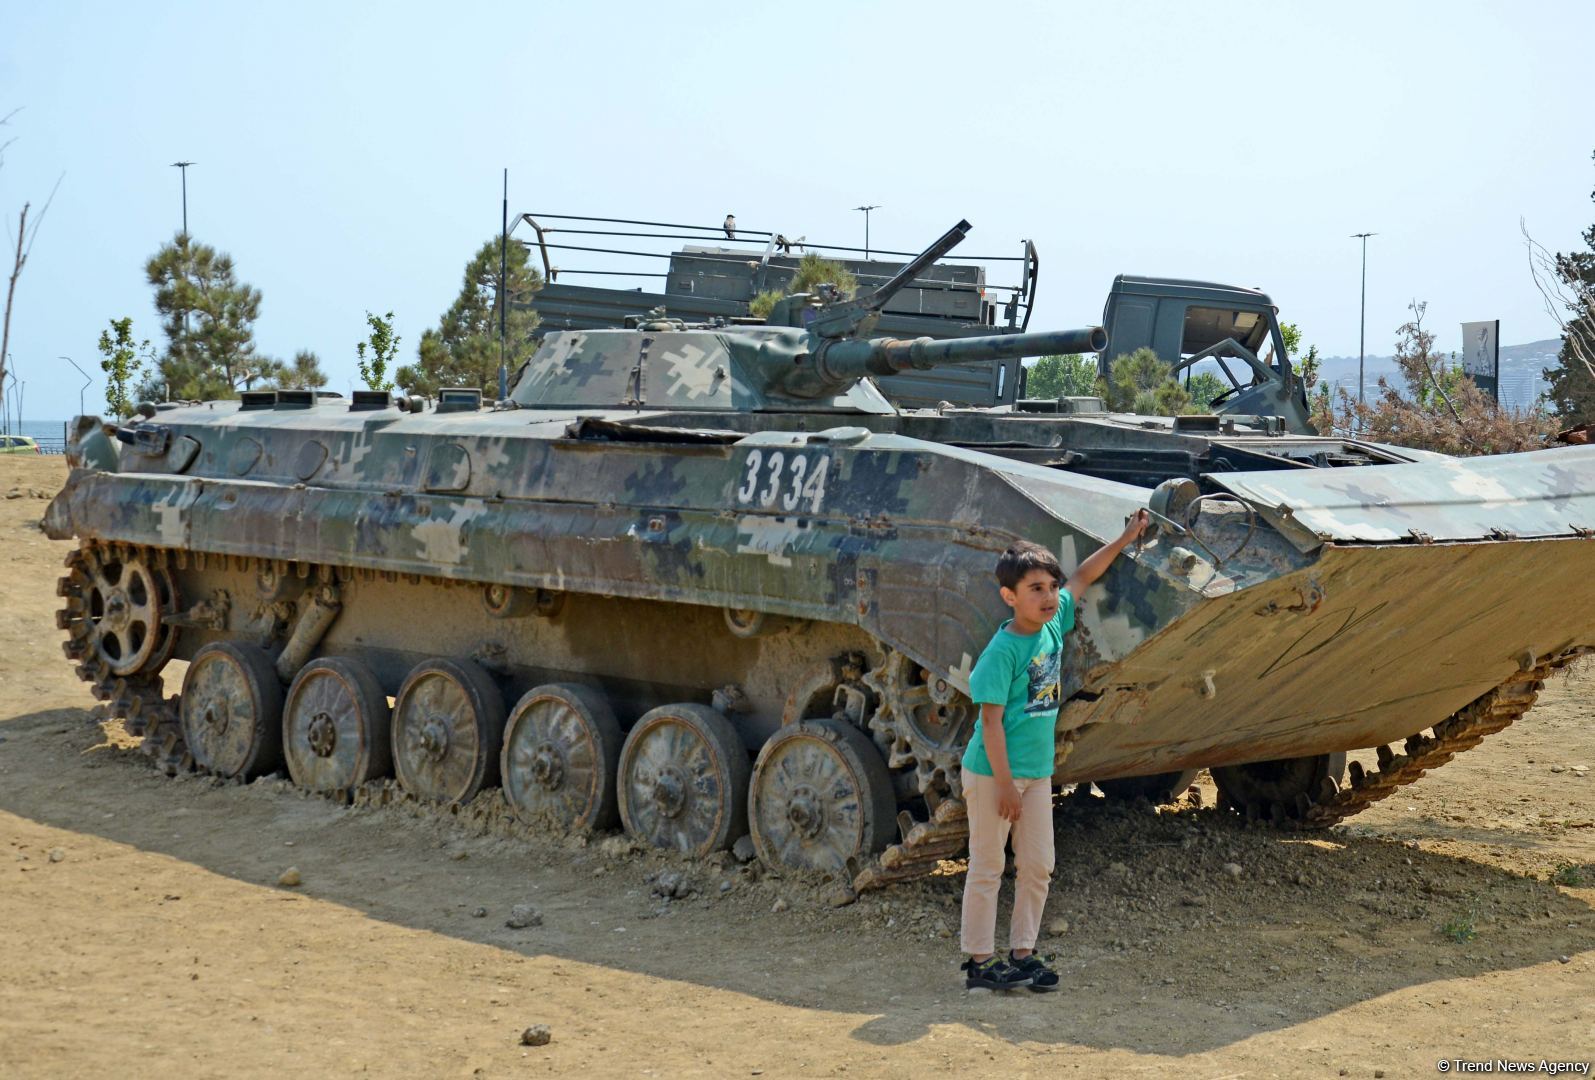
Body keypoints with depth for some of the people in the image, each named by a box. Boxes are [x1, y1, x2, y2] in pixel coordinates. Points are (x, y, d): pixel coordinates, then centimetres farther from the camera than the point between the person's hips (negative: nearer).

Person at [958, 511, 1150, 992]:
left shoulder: (1053, 624, 2)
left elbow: (1082, 577, 17)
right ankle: (979, 961, 9)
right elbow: (991, 719, -19)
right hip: (993, 772, -7)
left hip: (1037, 771, 7)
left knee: (1038, 866, 10)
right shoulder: (1002, 651, -18)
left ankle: (1022, 953, 20)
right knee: (987, 868, 2)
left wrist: (1125, 539, 20)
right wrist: (1004, 783, -20)